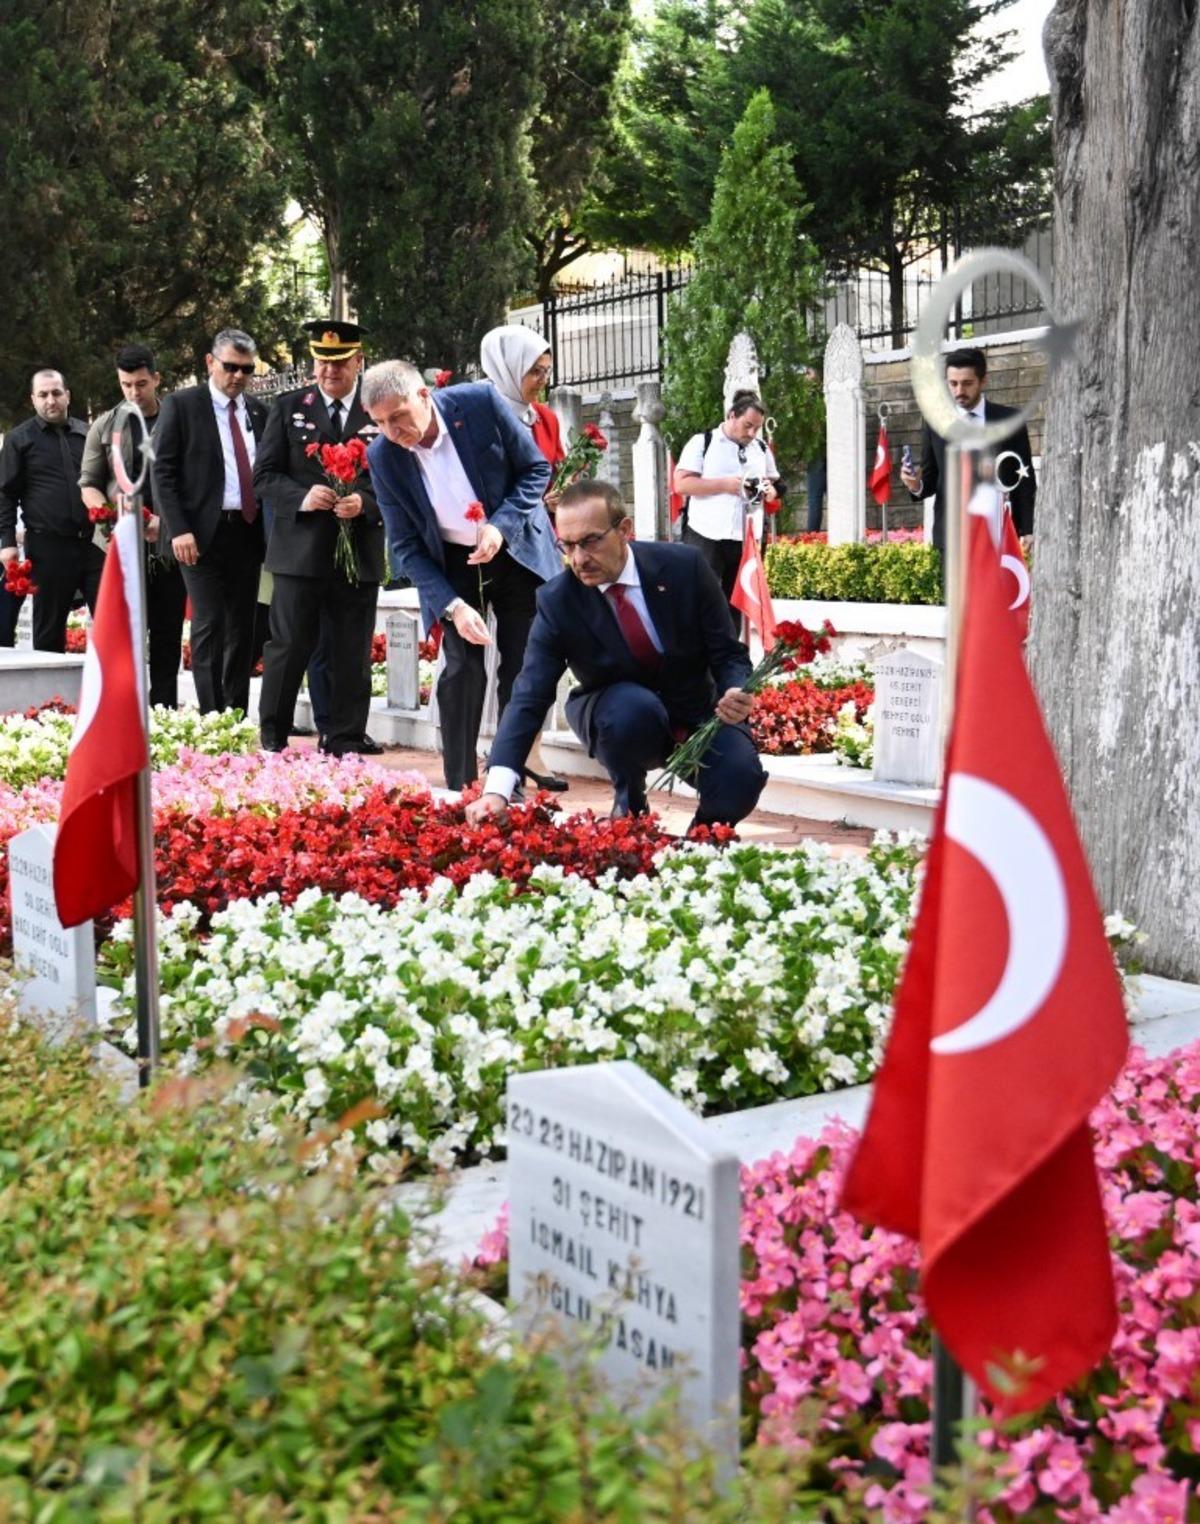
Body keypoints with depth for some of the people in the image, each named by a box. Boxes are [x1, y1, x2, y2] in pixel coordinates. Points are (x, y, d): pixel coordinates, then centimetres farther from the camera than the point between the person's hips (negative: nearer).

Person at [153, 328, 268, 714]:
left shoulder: (258, 411, 13)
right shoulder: (181, 405, 0)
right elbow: (163, 472, -5)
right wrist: (179, 529, -14)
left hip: (249, 532, 5)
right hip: (204, 533, -5)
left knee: (242, 627, 6)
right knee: (210, 624, -9)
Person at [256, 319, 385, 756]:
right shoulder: (288, 407, 7)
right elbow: (264, 475, 4)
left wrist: (365, 503, -14)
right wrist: (302, 496, -14)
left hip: (360, 552, 1)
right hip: (299, 551, 0)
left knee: (351, 655, 7)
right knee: (288, 648, 2)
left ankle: (345, 741, 15)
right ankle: (272, 740, 13)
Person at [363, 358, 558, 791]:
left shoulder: (480, 402, -20)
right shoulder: (382, 457, -15)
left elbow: (536, 468, -9)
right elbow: (405, 546, -11)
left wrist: (501, 525, -24)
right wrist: (452, 606, -23)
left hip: (517, 551, 0)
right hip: (453, 564, 0)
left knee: (521, 672, 1)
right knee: (462, 670, -10)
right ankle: (459, 788, -2)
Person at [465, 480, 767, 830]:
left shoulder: (684, 566, -16)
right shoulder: (556, 601, -18)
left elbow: (729, 654, -8)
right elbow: (529, 697, -24)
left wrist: (736, 694, -32)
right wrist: (497, 790, -36)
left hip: (697, 710, 0)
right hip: (619, 713, 0)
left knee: (740, 781, -28)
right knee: (635, 709, -35)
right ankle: (630, 808, -4)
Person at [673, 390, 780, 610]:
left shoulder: (762, 449, 13)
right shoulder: (702, 443, -1)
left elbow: (773, 482, 23)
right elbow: (681, 484, -8)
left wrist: (770, 491, -2)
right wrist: (724, 484, -16)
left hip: (746, 540, 5)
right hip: (706, 538, -4)